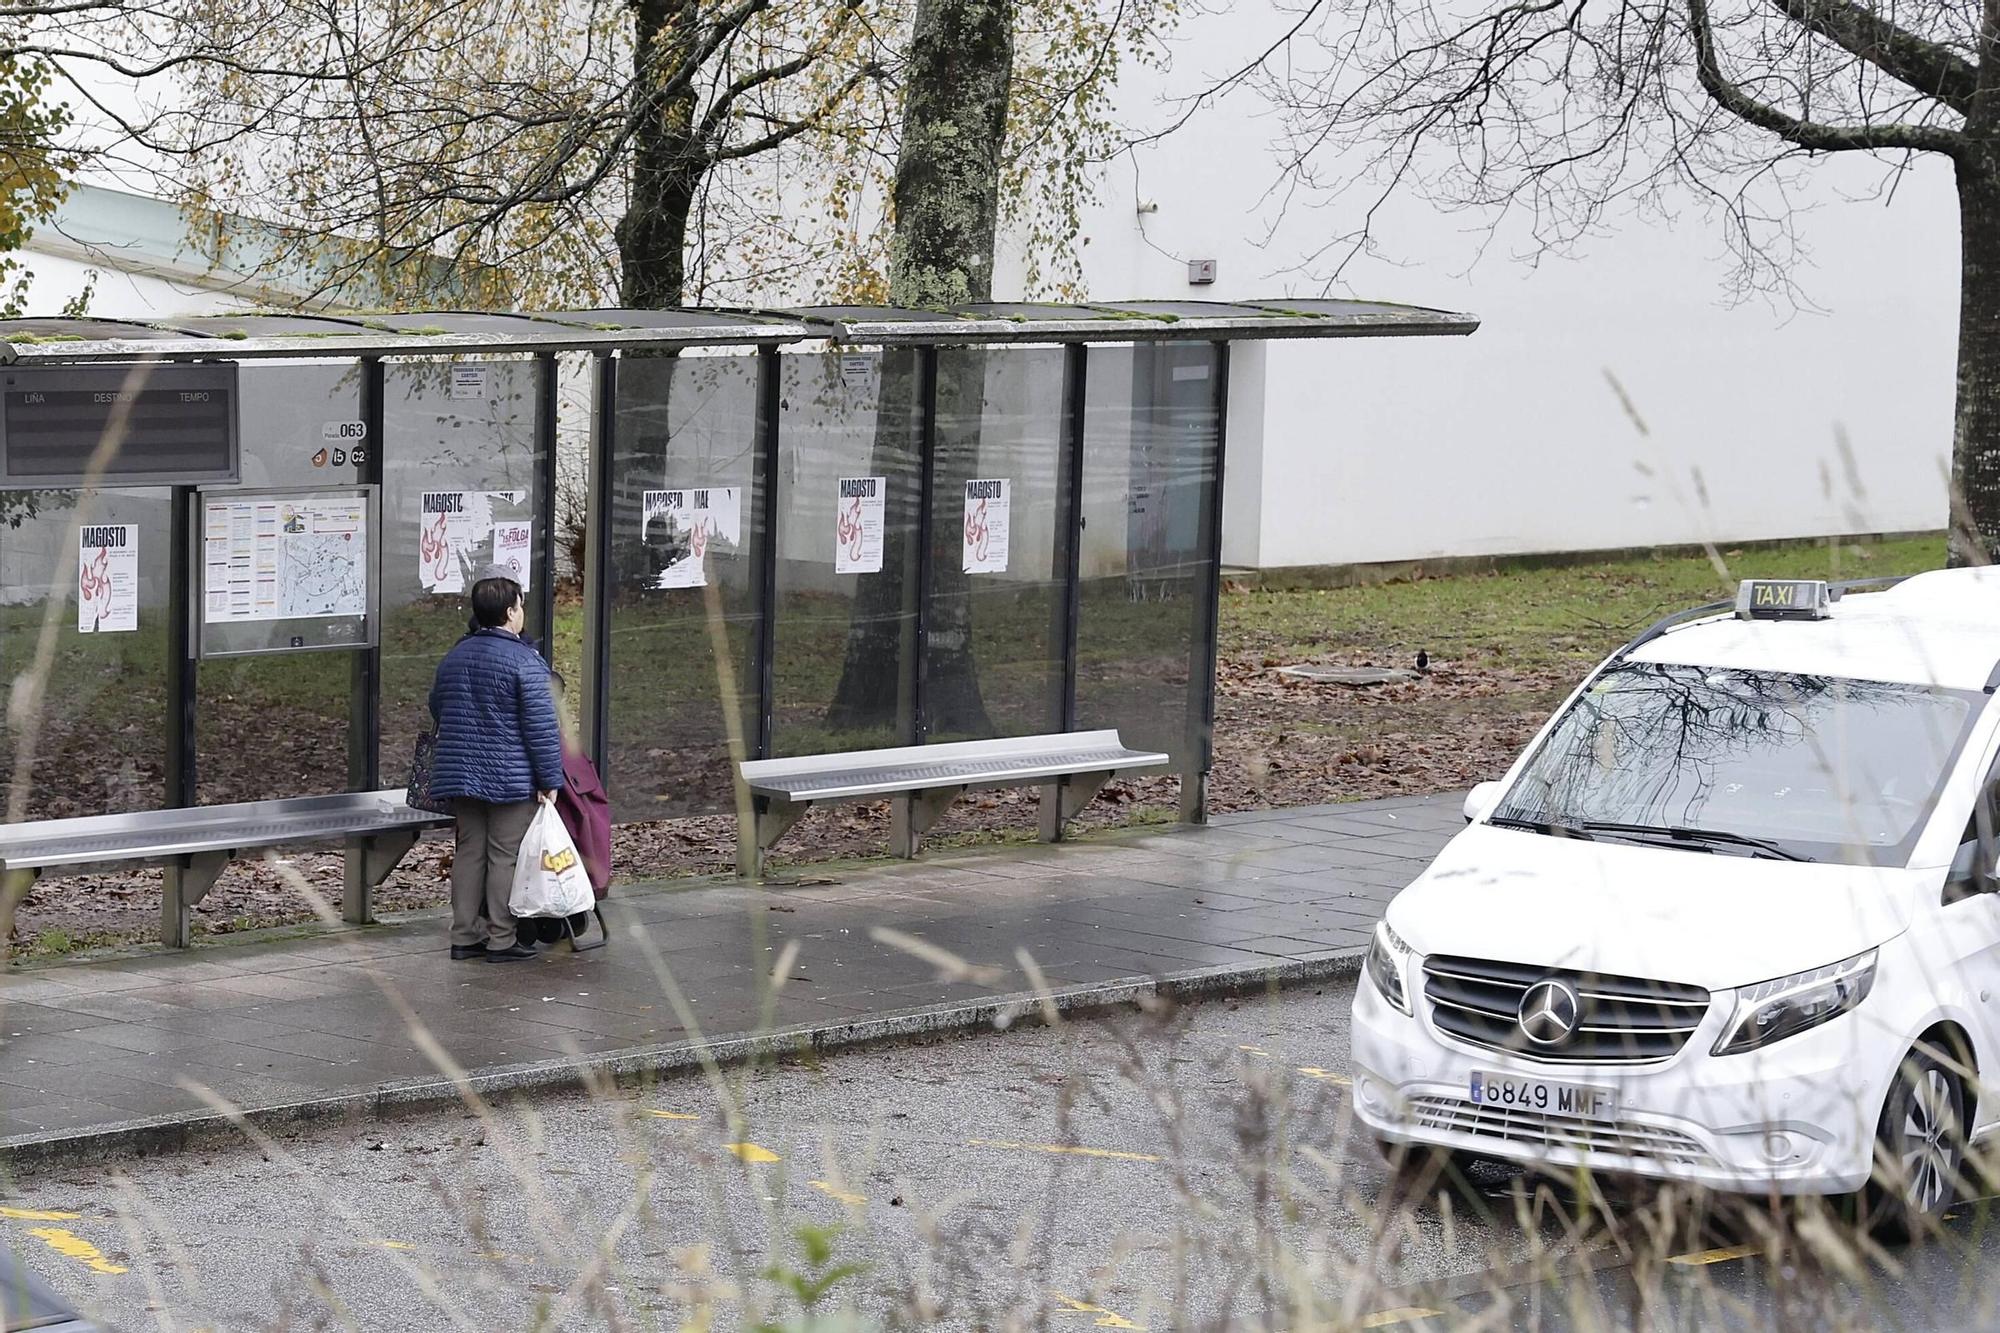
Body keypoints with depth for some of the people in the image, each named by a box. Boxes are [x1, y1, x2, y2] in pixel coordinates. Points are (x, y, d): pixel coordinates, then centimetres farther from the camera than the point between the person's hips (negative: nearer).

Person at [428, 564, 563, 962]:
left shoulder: (453, 657, 8)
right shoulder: (524, 661, -14)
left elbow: (437, 710, 21)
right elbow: (541, 725, -15)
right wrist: (550, 779, -10)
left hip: (462, 775, 6)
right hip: (511, 777, -6)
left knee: (469, 851, 12)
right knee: (505, 855, 0)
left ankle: (464, 935, 15)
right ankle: (501, 940, 4)